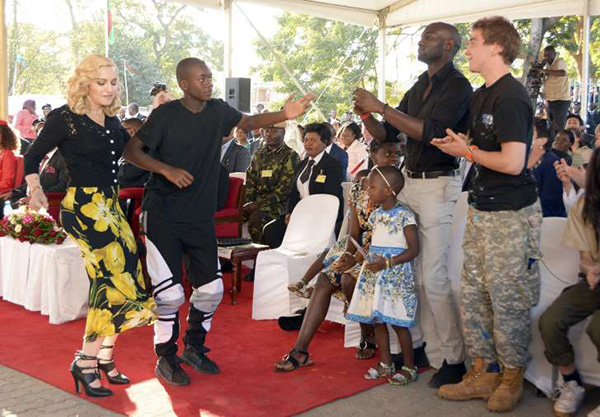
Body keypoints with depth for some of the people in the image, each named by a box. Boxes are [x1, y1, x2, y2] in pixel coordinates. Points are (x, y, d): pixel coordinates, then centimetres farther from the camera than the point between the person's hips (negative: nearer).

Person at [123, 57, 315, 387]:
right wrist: (167, 170, -24)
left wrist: (284, 115, -3)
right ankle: (165, 358, 15)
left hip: (200, 217, 5)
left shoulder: (217, 110, 2)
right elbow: (130, 151, -10)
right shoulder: (167, 114, -11)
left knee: (211, 288, 7)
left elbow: (247, 122, 14)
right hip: (163, 214, -5)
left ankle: (194, 347, 30)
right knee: (170, 292, -6)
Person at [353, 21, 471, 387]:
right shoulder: (419, 87, 17)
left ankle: (455, 360, 3)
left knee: (434, 277, -8)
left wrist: (381, 107, -20)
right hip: (409, 182, 8)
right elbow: (386, 134, 18)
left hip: (438, 185, -7)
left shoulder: (458, 86, -7)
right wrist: (366, 114, -2)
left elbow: (431, 132, -22)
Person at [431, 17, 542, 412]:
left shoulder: (511, 97, -16)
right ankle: (483, 373, 23)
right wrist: (459, 144, 3)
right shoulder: (482, 95, 14)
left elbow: (512, 162, -23)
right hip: (482, 210, 9)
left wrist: (467, 151, -11)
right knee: (473, 296, 12)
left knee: (507, 300, 2)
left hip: (511, 215, -9)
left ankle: (512, 379, 18)